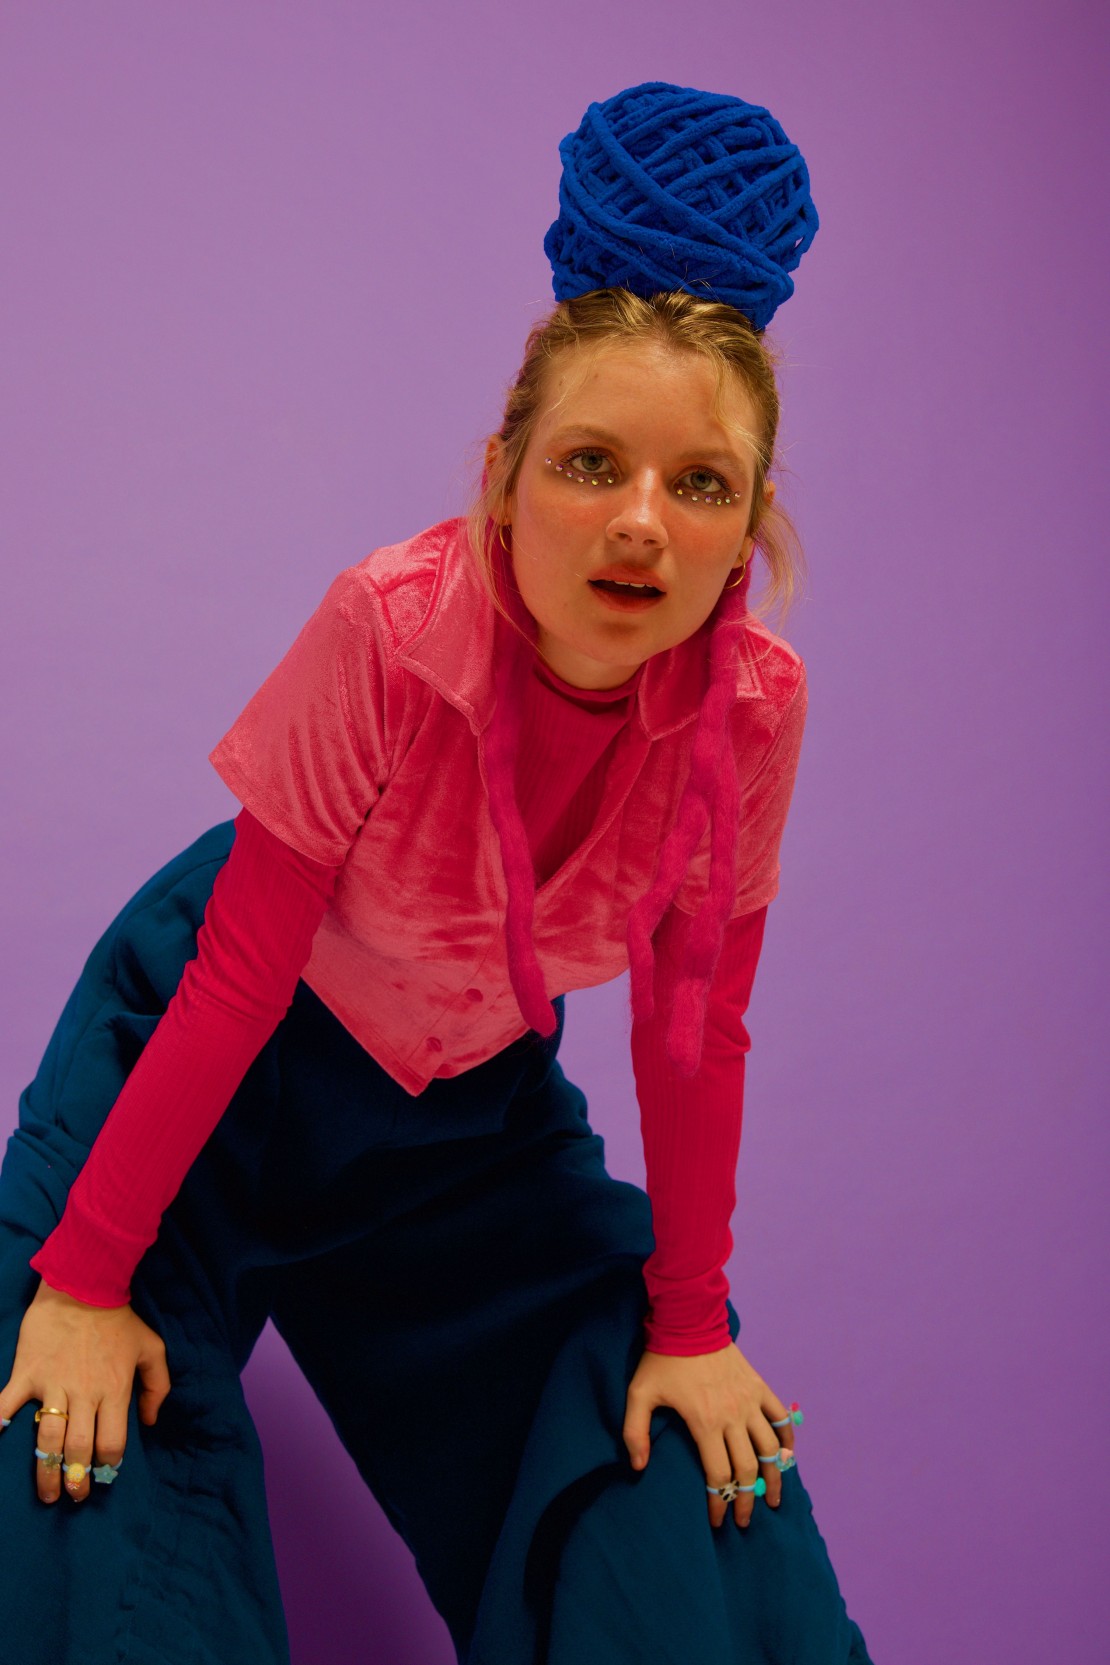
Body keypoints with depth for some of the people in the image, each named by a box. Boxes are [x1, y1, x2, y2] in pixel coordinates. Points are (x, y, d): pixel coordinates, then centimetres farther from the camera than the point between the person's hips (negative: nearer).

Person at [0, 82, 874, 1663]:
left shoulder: (756, 705, -22)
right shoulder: (396, 626, -32)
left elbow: (693, 1029, -8)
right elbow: (238, 976, -24)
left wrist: (689, 1325, -1)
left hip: (478, 1100, 3)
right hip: (217, 1061, -3)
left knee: (675, 1521, -2)